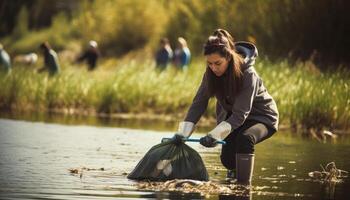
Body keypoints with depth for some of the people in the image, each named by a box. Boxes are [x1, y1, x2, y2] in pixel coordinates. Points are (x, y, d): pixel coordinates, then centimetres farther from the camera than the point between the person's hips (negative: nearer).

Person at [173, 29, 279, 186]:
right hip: (232, 116, 6)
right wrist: (183, 132, -29)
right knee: (227, 159, -4)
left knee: (245, 138, -35)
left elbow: (240, 114, -36)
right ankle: (235, 170, 33)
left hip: (262, 117, -6)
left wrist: (215, 135, -46)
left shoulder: (247, 74, -33)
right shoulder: (211, 73, -16)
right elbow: (199, 103, -17)